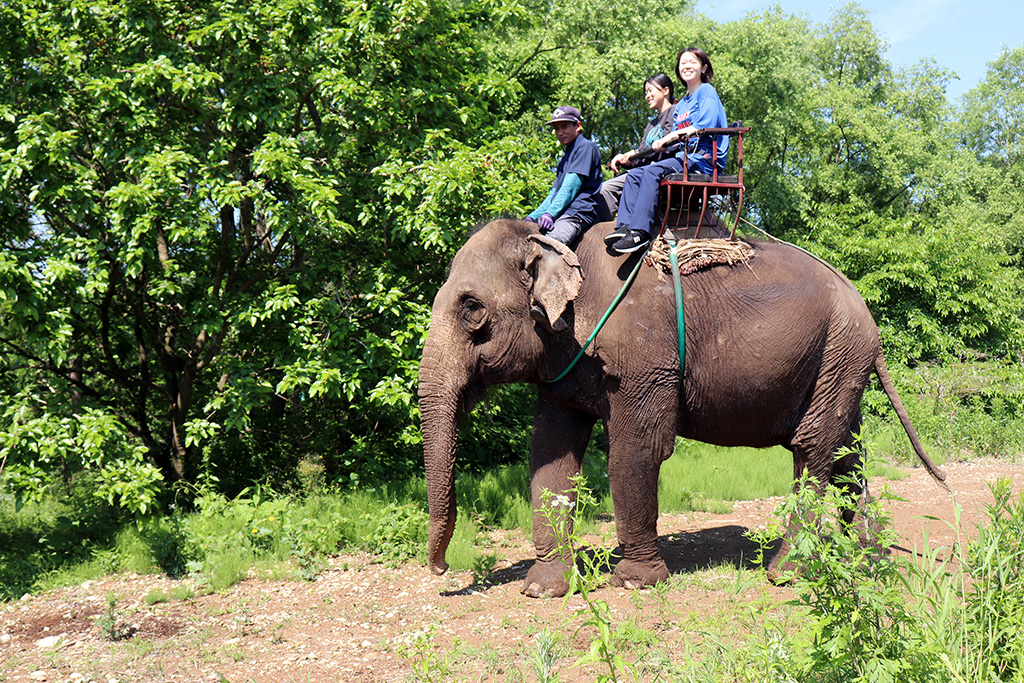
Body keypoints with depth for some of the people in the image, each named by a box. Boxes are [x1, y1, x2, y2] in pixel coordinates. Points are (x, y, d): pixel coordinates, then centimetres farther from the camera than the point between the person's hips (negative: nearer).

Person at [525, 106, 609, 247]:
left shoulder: (586, 147, 0)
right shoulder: (567, 155, 29)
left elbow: (571, 187, -11)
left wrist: (550, 213, -20)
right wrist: (533, 217, 12)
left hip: (578, 213, -10)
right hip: (559, 215, 10)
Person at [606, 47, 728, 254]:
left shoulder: (707, 91, 0)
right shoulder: (682, 104, 25)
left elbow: (707, 125, -17)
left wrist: (672, 136, -15)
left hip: (704, 159, -9)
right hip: (685, 159, 9)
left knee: (652, 171, -29)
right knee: (633, 175, -6)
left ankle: (640, 231, -35)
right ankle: (625, 227, -19)